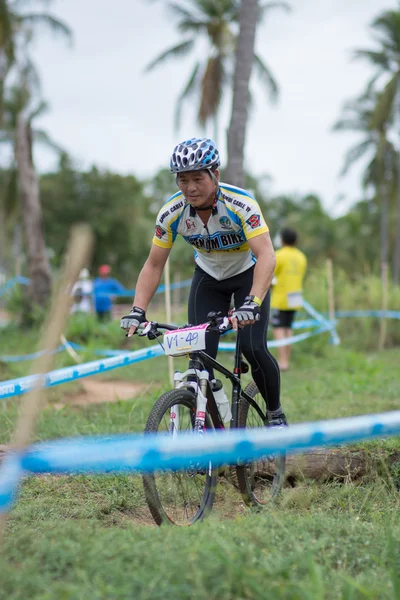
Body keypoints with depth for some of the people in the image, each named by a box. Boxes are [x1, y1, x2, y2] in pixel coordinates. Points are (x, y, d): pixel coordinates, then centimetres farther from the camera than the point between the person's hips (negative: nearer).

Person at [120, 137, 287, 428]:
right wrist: (138, 311, -26)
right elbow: (154, 265, -13)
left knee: (254, 349, -19)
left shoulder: (241, 204, -33)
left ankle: (276, 414, 6)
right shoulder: (171, 213, -22)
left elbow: (266, 255, -42)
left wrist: (251, 304, -55)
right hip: (209, 276, 3)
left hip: (248, 273, -3)